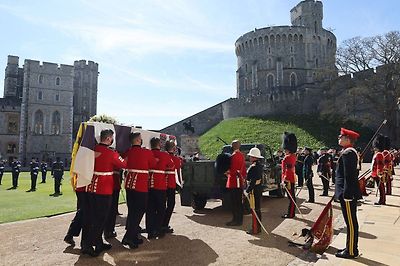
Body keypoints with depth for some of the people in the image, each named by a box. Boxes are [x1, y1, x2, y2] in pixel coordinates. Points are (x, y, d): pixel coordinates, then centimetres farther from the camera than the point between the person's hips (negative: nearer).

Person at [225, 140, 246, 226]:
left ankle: (236, 220, 4)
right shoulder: (242, 155, 11)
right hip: (240, 182, 9)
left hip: (233, 182, -9)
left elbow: (232, 170, -19)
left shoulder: (233, 156, -17)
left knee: (234, 202, -2)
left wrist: (227, 172, -1)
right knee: (239, 202, 14)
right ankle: (240, 220, 22)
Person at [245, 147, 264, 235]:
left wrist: (247, 190, -19)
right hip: (259, 188, 10)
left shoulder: (253, 167, -20)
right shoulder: (259, 165, 10)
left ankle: (255, 229, 6)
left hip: (254, 190, -10)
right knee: (257, 209, 17)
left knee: (254, 209, -2)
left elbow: (253, 181, -24)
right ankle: (258, 227, 27)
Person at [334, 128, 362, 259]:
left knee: (351, 222, -1)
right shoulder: (351, 152, 15)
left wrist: (346, 194, -22)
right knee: (351, 222, 16)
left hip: (348, 194, -10)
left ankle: (351, 251, 8)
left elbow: (349, 175, -23)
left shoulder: (348, 153, -17)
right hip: (349, 193, 10)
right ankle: (351, 248, 27)